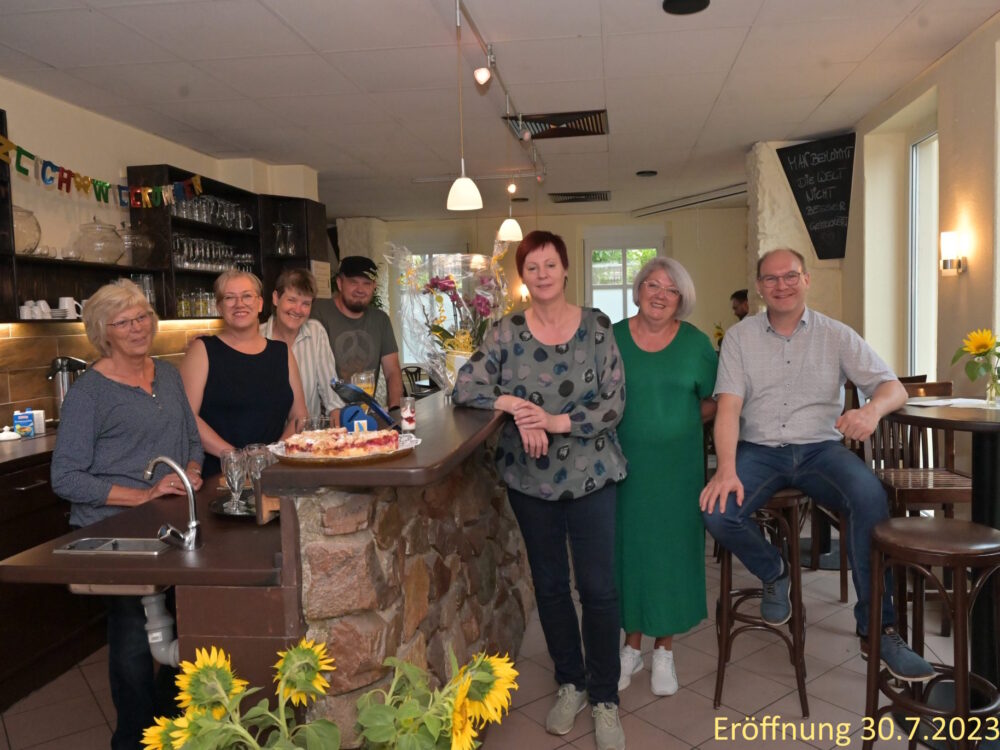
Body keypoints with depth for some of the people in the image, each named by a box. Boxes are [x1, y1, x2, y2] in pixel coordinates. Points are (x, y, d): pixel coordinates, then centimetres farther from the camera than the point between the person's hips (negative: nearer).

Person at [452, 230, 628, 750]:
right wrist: (514, 404, -21)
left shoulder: (597, 327, -4)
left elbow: (614, 403, -8)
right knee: (549, 585, 14)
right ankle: (569, 683, 35)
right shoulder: (507, 332, -1)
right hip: (530, 477, 2)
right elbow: (465, 387, -7)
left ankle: (604, 699, 22)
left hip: (591, 473, -1)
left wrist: (556, 421, -20)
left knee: (598, 587, 2)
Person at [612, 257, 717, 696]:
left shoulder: (696, 344, 0)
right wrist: (628, 423, -9)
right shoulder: (612, 339, -1)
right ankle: (632, 646, 29)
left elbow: (715, 403, 6)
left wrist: (678, 420, -6)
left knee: (672, 549, 8)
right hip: (626, 465, 0)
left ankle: (664, 651, 28)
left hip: (678, 467, 0)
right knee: (628, 548, 9)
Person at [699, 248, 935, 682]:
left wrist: (872, 409, -25)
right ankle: (773, 573, 7)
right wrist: (727, 469, -21)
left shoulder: (836, 336, 6)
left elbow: (894, 387, 2)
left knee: (871, 497, -30)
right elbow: (728, 407, -5)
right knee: (716, 511, -27)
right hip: (759, 450, 0)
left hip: (820, 449, 0)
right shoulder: (739, 337, 5)